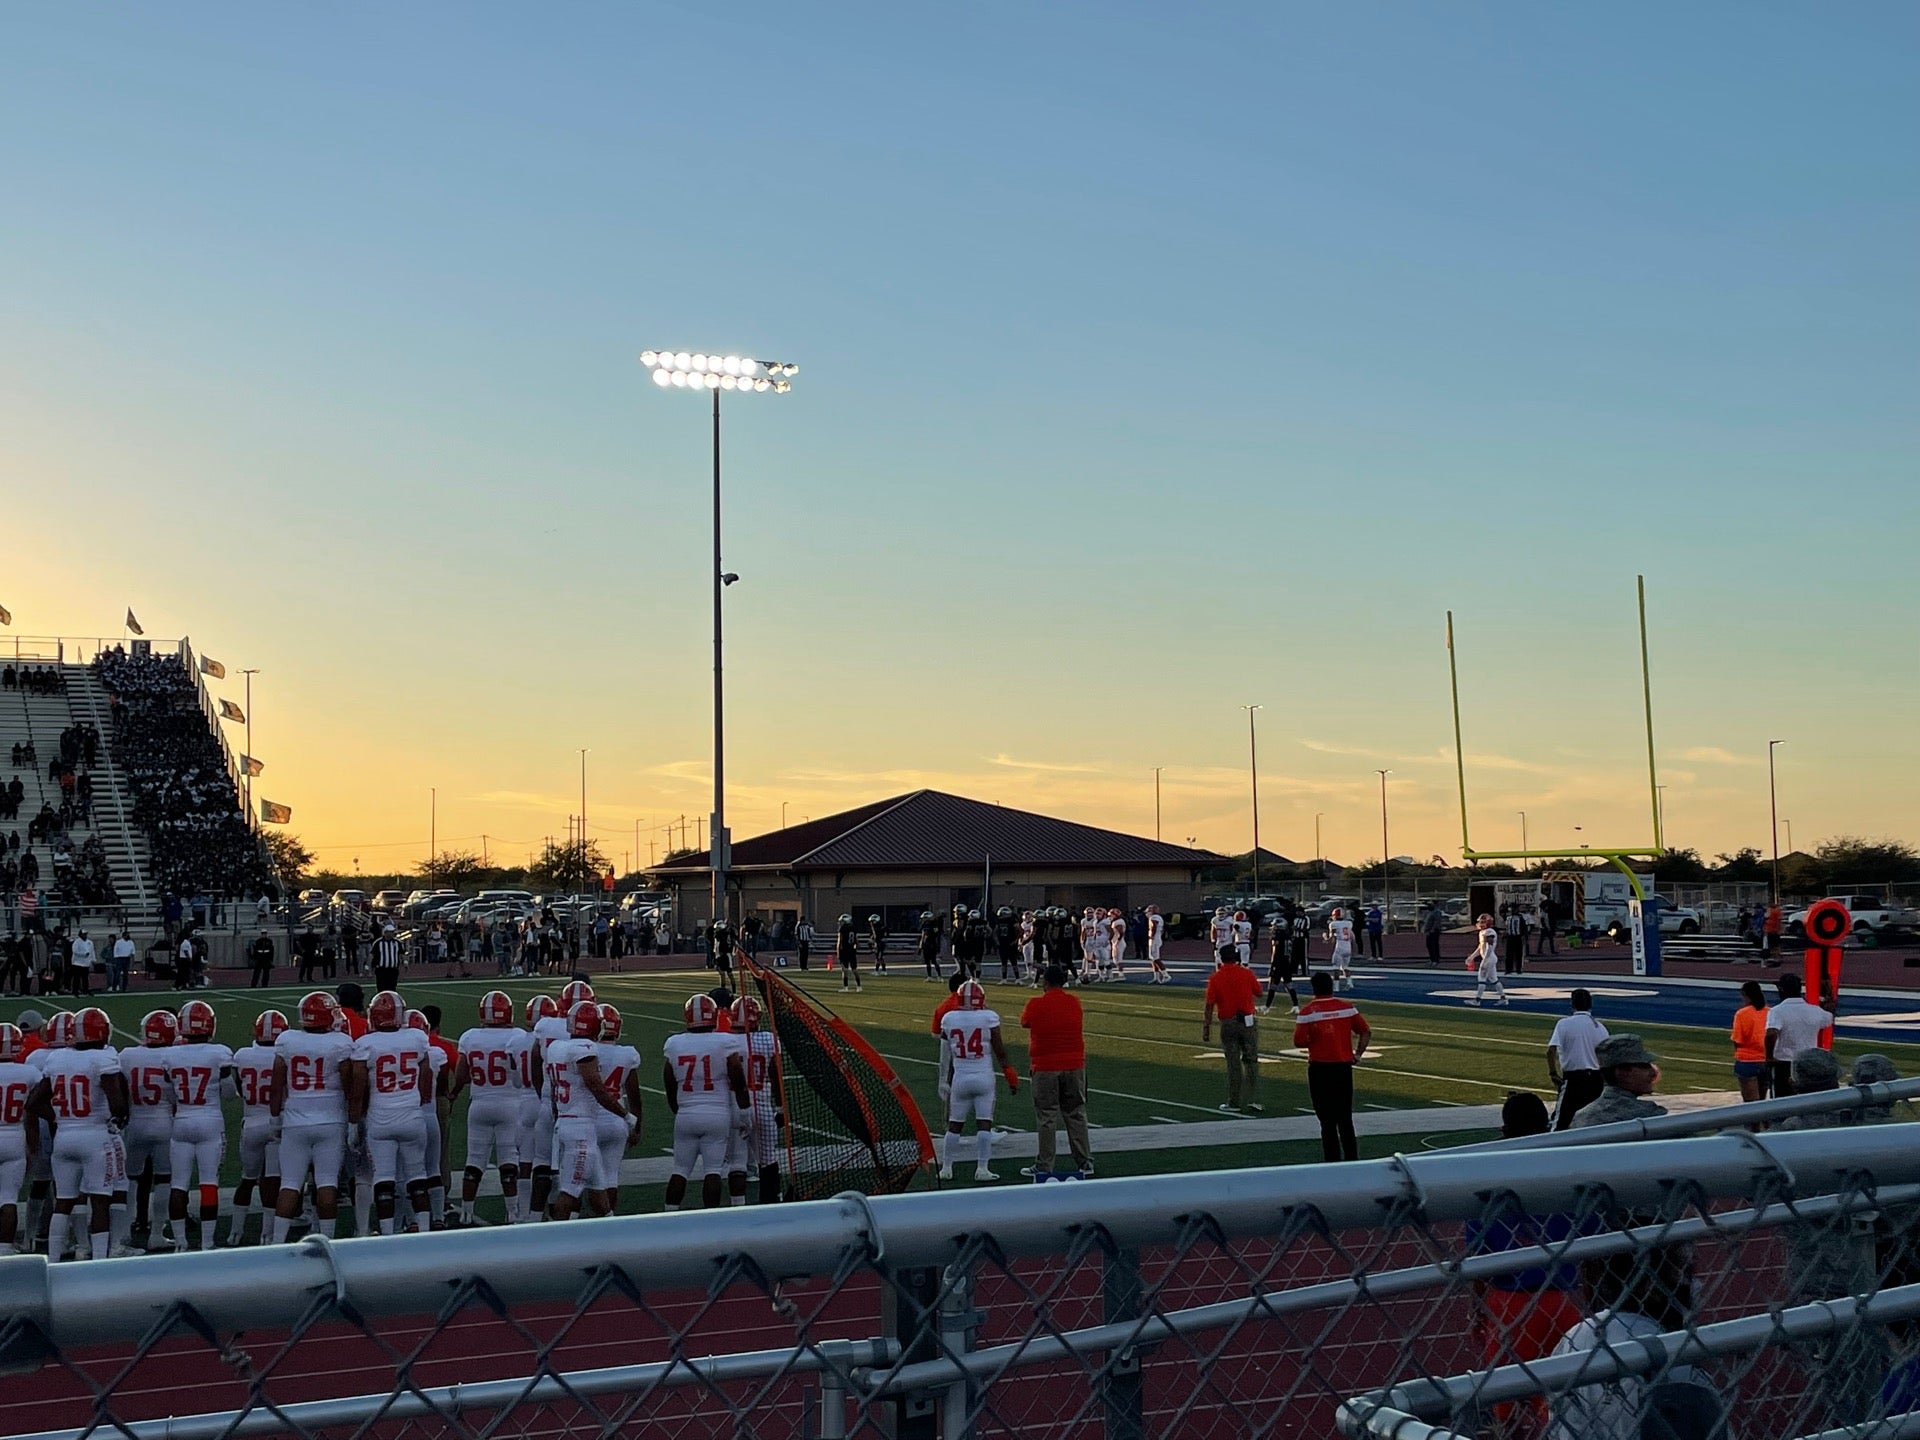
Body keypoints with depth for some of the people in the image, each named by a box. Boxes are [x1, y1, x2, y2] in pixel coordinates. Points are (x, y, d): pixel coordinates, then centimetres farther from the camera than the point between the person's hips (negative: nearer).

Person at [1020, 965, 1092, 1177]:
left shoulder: (1036, 1004, -8)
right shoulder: (1075, 1002, 0)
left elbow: (1024, 1023, 9)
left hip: (1045, 1068, -3)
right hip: (1074, 1066, 3)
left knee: (1046, 1117, 2)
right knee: (1076, 1114, 12)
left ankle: (1044, 1166, 4)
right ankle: (1085, 1162, 15)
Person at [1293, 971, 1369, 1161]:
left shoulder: (1307, 1011, -9)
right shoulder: (1348, 1007, 1)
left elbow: (1299, 1042, -11)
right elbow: (1366, 1032, 1)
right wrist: (1357, 1055, 7)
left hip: (1319, 1068, -3)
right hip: (1344, 1067, 3)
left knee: (1327, 1120, 4)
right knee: (1345, 1119, 14)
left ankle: (1333, 1161, 5)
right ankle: (1352, 1159, 16)